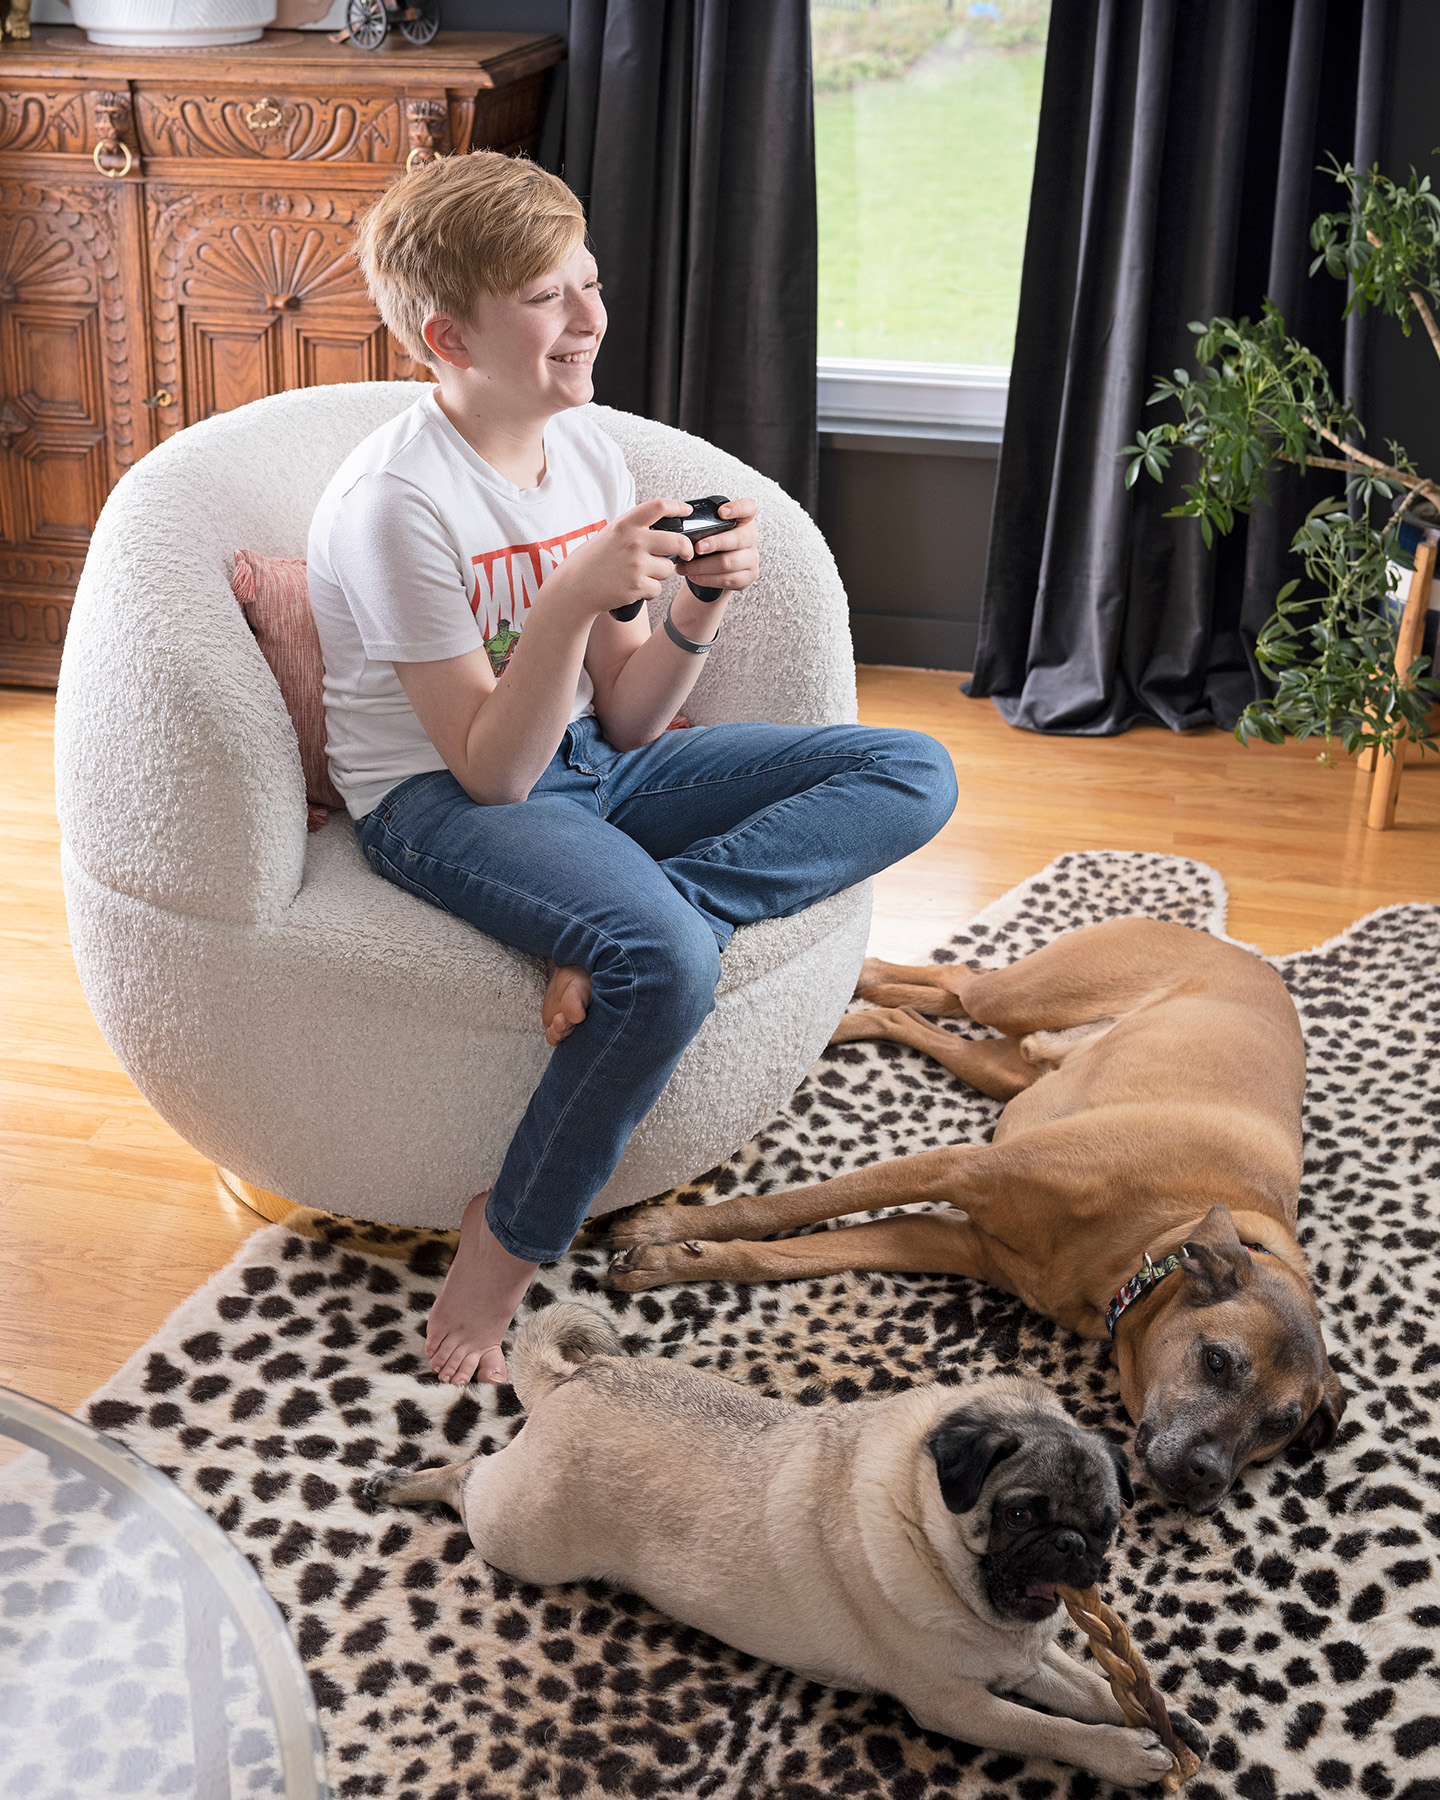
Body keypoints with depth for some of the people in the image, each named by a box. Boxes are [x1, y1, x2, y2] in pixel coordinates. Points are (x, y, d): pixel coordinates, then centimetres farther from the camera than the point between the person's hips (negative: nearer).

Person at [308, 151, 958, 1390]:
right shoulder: (397, 502, -18)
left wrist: (700, 608, -13)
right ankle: (510, 1245, -16)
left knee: (913, 775, -4)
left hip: (588, 765, 8)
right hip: (442, 803, -8)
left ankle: (622, 930, -20)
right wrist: (572, 599, -31)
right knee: (667, 963, -37)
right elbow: (491, 773, -20)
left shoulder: (586, 445, 3)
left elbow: (626, 722, 5)